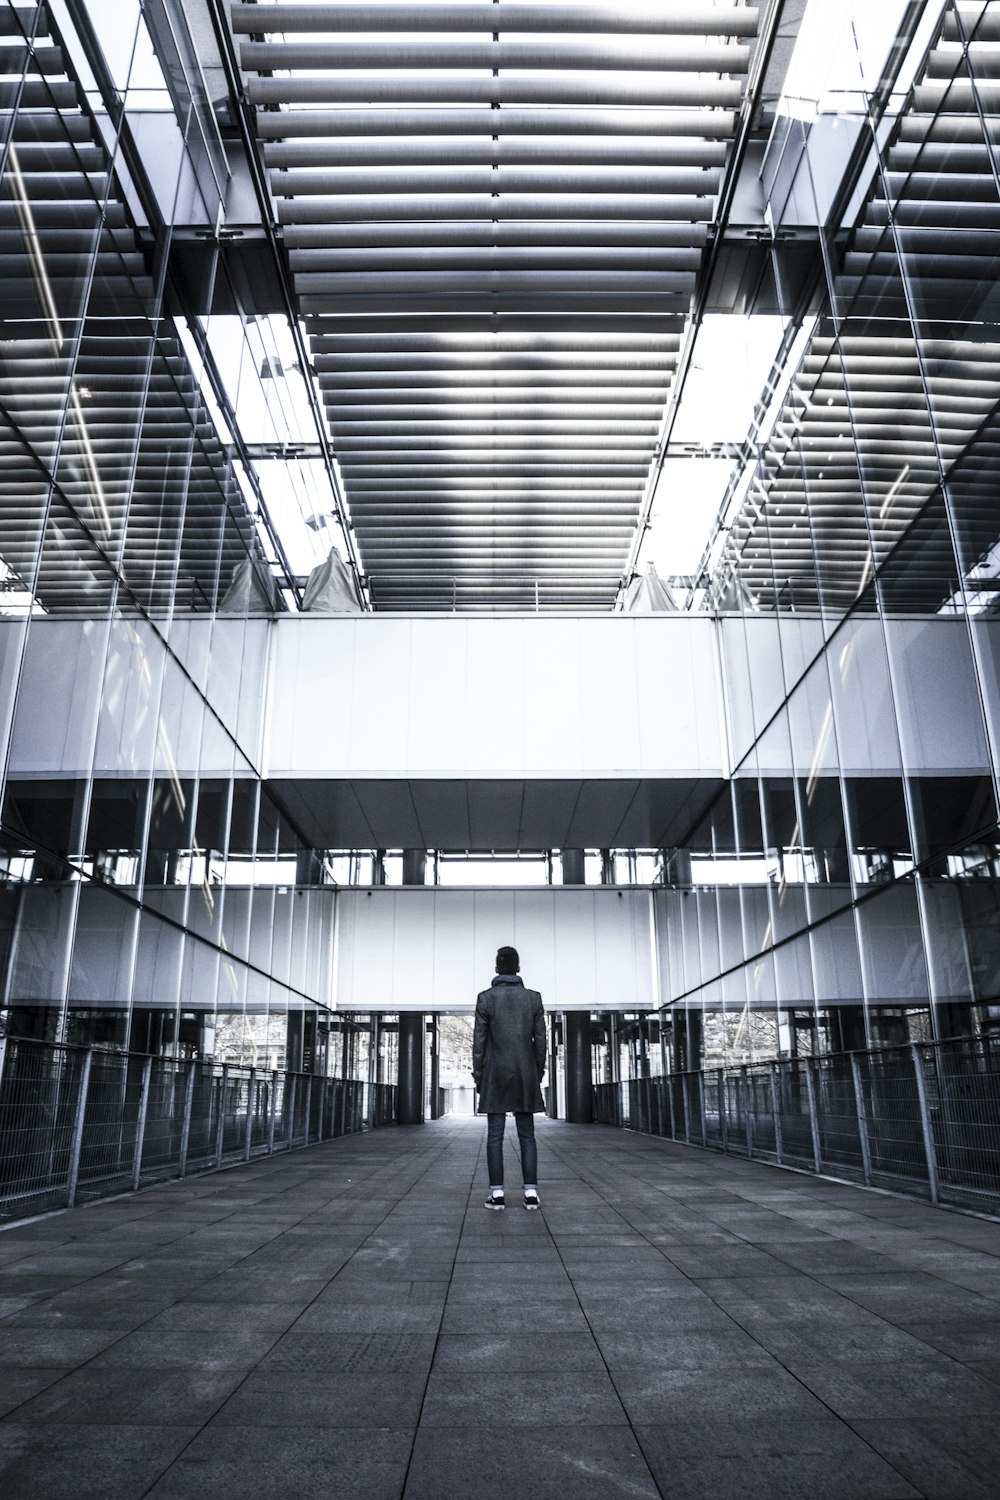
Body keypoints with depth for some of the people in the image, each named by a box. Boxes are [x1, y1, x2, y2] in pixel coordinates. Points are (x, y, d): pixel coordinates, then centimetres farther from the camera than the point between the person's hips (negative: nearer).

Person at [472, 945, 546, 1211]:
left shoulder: (485, 998, -5)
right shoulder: (533, 997, 0)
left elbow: (479, 1041, -5)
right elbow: (540, 1040, 1)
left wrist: (478, 1077, 2)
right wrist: (538, 1074, 10)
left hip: (496, 1074, -2)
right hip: (525, 1074, 2)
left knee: (495, 1135, 3)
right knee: (527, 1135, 6)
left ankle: (497, 1194, 1)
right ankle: (531, 1193, 3)